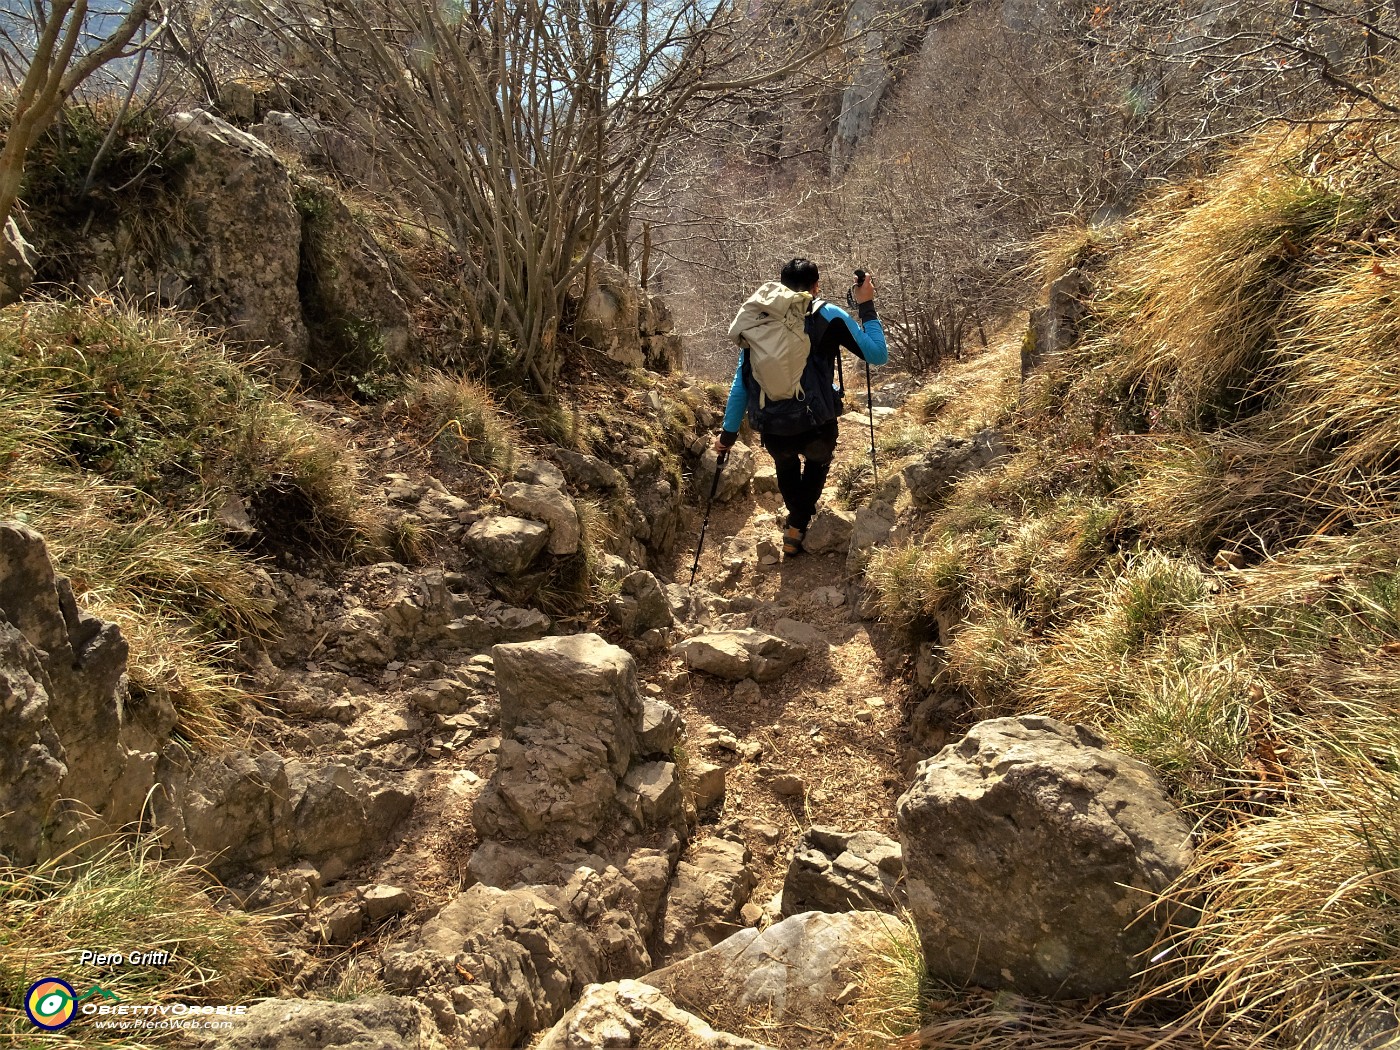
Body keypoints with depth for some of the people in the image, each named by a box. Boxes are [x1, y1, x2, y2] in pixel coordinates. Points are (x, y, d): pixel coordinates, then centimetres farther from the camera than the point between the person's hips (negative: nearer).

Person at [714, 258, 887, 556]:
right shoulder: (829, 316, -2)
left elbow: (741, 382, 8)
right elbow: (878, 355, 2)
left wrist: (728, 432, 16)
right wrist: (866, 306, 11)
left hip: (772, 432, 2)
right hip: (816, 428, -2)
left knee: (786, 464, 38)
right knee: (817, 462, 35)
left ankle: (798, 518, 51)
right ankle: (797, 525, 24)